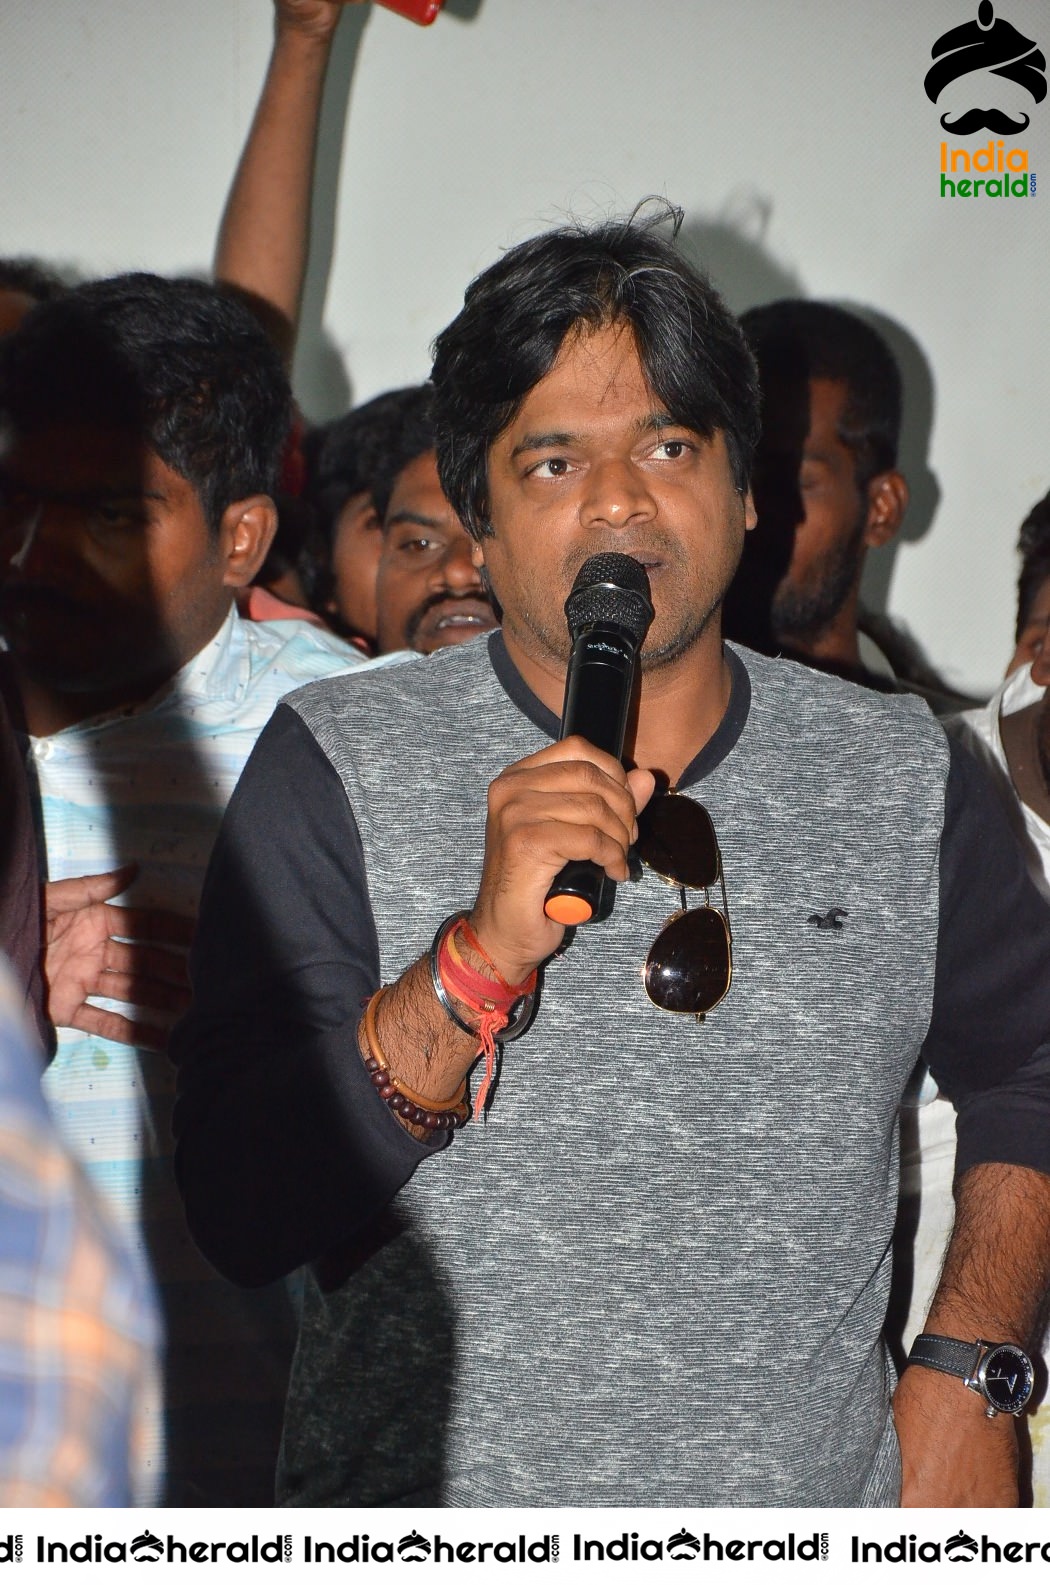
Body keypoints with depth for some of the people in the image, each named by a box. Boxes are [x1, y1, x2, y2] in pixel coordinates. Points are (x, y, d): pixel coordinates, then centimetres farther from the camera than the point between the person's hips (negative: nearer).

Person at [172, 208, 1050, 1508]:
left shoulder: (903, 777, 0)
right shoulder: (336, 768, -8)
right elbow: (240, 1213, -14)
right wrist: (484, 956, -27)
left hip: (811, 1509, 2)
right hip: (418, 1505, -2)